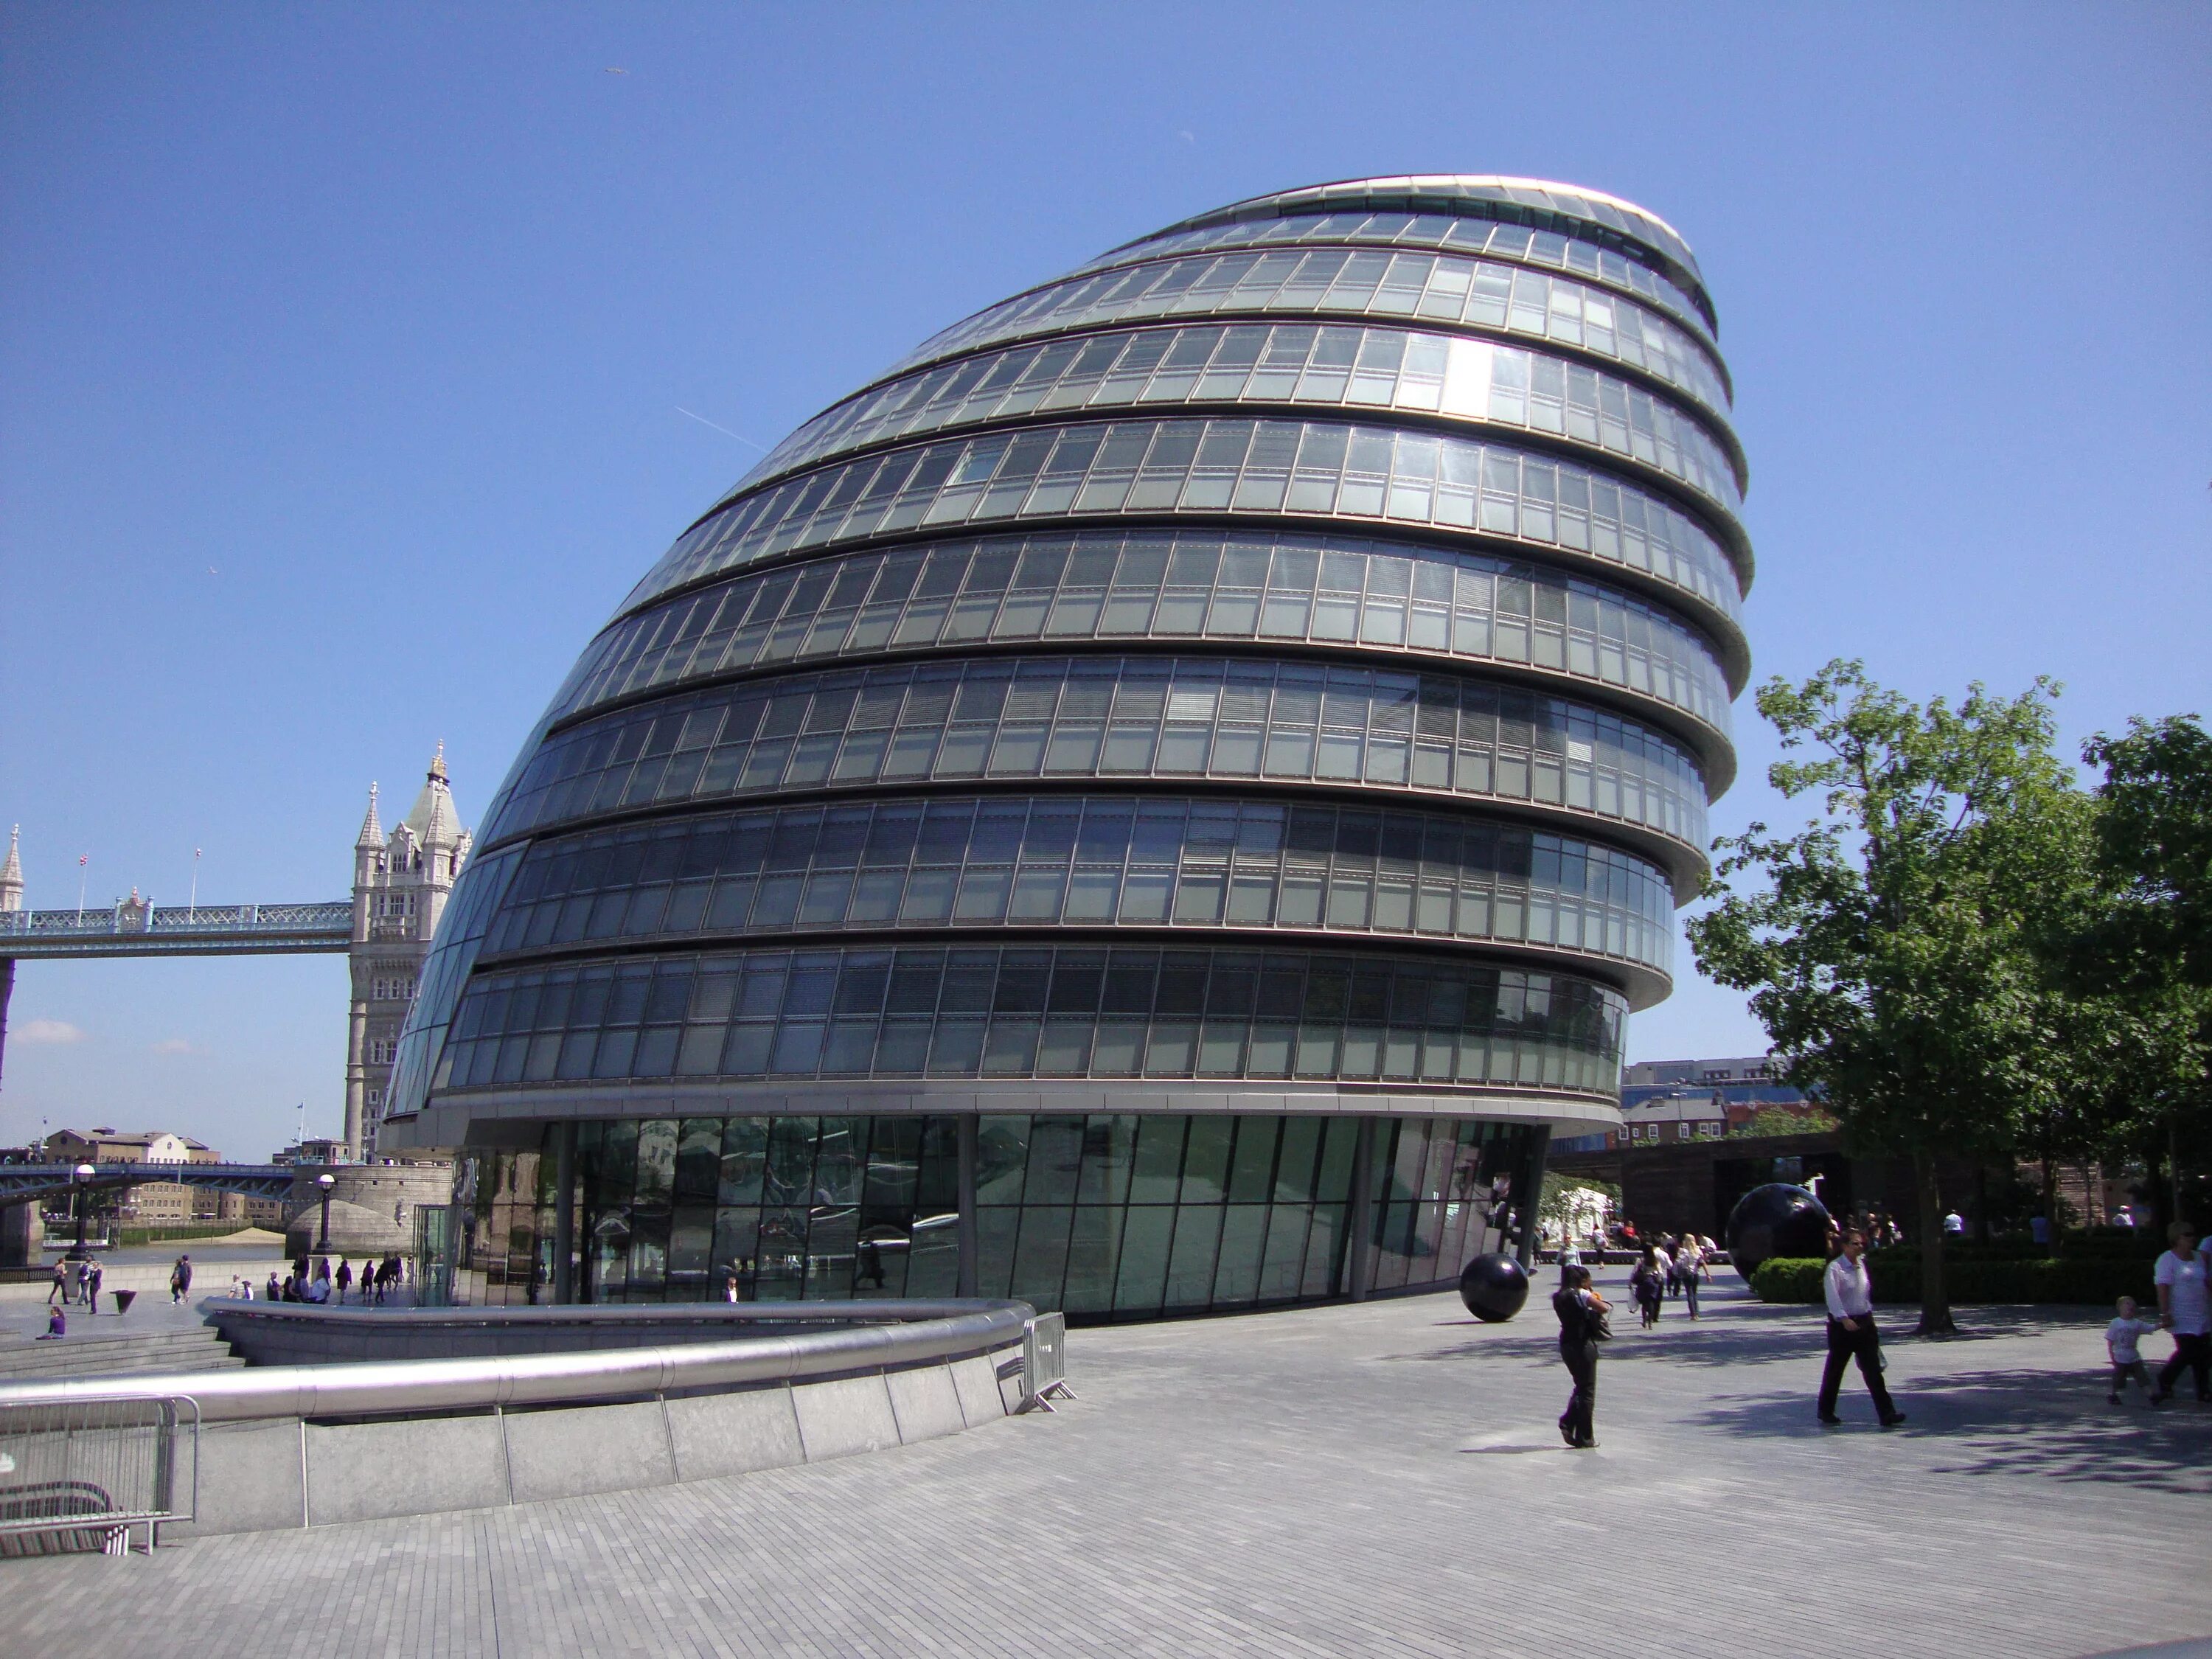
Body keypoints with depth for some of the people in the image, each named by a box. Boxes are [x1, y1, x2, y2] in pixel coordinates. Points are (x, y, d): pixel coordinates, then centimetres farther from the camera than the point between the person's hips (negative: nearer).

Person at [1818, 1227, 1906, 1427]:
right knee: (1835, 1370, 6)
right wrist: (1844, 1319, -33)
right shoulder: (1835, 1268, -13)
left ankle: (1887, 1414, -5)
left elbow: (1866, 1294, 18)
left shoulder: (1861, 1265, 9)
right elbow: (1833, 1297, -23)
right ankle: (1826, 1413, 20)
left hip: (1864, 1322, 6)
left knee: (1873, 1370, -2)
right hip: (1842, 1325, -6)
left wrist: (1869, 1317, 17)